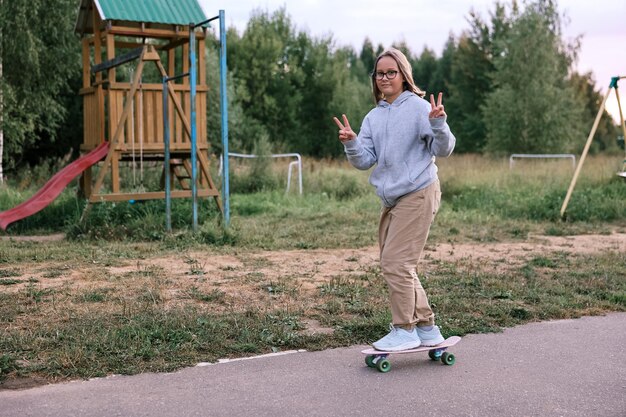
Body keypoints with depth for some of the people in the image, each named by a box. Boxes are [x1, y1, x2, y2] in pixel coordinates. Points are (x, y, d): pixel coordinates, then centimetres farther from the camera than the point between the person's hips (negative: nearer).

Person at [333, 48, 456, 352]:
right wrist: (351, 144, -12)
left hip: (417, 195, -8)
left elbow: (443, 150, -10)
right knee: (399, 266, 12)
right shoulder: (373, 117, 13)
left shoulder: (418, 107, -6)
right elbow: (365, 161, 6)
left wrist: (438, 124, -28)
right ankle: (426, 328, 23)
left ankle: (405, 330, 1)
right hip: (391, 199, 8)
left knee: (396, 262, -11)